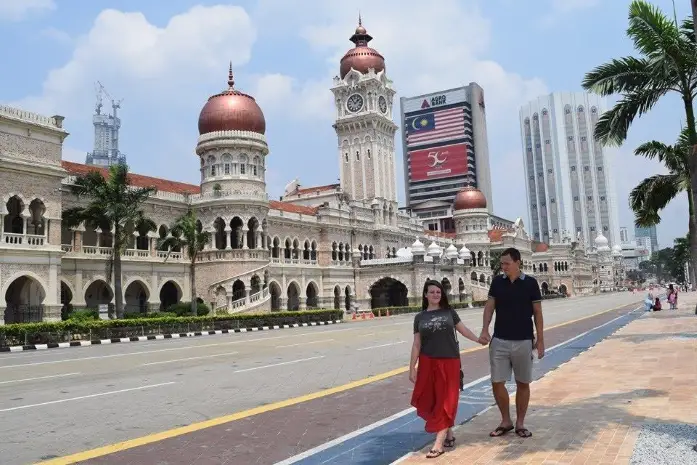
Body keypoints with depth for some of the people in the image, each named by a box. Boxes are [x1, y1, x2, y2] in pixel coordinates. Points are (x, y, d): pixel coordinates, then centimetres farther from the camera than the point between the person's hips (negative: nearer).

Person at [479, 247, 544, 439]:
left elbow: (537, 312, 1)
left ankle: (520, 423, 22)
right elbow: (489, 306, 1)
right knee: (497, 383, 1)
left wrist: (540, 339, -1)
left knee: (523, 383, 8)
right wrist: (485, 329, -14)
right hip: (499, 341, 2)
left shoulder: (530, 283, -3)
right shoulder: (497, 282, 2)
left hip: (523, 341, -1)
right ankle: (505, 421, 19)